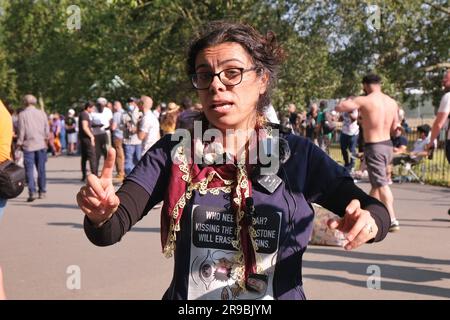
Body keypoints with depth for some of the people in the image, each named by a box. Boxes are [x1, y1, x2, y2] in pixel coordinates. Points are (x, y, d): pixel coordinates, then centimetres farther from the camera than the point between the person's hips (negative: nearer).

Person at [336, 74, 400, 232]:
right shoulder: (392, 102, 7)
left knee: (381, 184, -6)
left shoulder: (364, 101, -12)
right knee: (376, 182, 20)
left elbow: (339, 107, -10)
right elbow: (394, 127, 15)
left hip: (373, 147, -7)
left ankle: (393, 220, -8)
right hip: (388, 145, 7)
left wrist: (348, 101, 10)